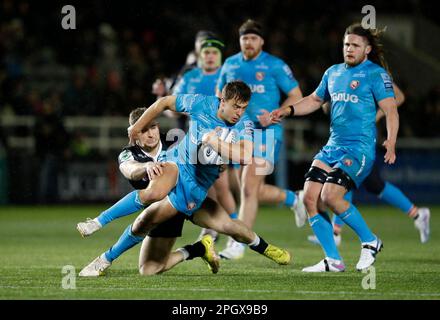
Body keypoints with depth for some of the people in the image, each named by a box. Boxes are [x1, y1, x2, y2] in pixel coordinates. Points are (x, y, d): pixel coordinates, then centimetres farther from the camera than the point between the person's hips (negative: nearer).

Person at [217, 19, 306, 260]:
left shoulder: (275, 66, -4)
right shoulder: (230, 65, 10)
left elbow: (296, 95, -1)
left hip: (265, 133, -5)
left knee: (249, 189, -14)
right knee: (255, 191, 7)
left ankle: (238, 244, -10)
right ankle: (292, 198, 37)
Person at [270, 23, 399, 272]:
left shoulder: (376, 74, -5)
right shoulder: (333, 72, 16)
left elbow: (391, 110, -11)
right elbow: (315, 100, 30)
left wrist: (391, 143, -26)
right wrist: (289, 110, 14)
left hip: (360, 148, -7)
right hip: (332, 146, 7)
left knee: (330, 196, -21)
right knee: (310, 197, -6)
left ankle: (370, 242, -1)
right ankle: (333, 261, 1)